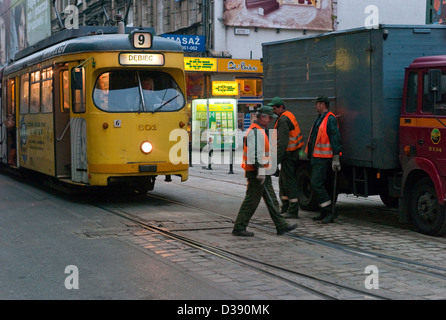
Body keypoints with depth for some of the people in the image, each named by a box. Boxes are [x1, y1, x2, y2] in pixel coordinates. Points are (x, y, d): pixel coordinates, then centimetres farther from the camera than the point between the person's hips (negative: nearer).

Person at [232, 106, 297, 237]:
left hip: (263, 173, 11)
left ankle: (281, 226, 16)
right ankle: (239, 228, 2)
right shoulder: (256, 132, -17)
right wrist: (261, 172, -26)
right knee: (251, 201, -5)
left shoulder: (260, 130, 18)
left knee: (271, 200, 12)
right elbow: (256, 154, -24)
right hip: (257, 173, -11)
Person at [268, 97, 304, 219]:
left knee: (289, 181, -7)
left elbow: (282, 142, -23)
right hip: (293, 154, 10)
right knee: (283, 181, 16)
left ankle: (293, 211, -4)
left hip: (288, 154, -10)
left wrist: (276, 160, -24)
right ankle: (285, 208, 22)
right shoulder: (289, 115, 16)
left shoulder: (283, 120, -17)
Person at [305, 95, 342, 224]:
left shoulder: (330, 119, -13)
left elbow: (335, 139, -18)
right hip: (316, 158, 10)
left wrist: (336, 158, -22)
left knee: (316, 184, -14)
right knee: (319, 185, 11)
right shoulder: (320, 118, 18)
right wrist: (310, 153, 25)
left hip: (323, 159, -10)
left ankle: (329, 213, -10)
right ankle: (324, 213, 17)